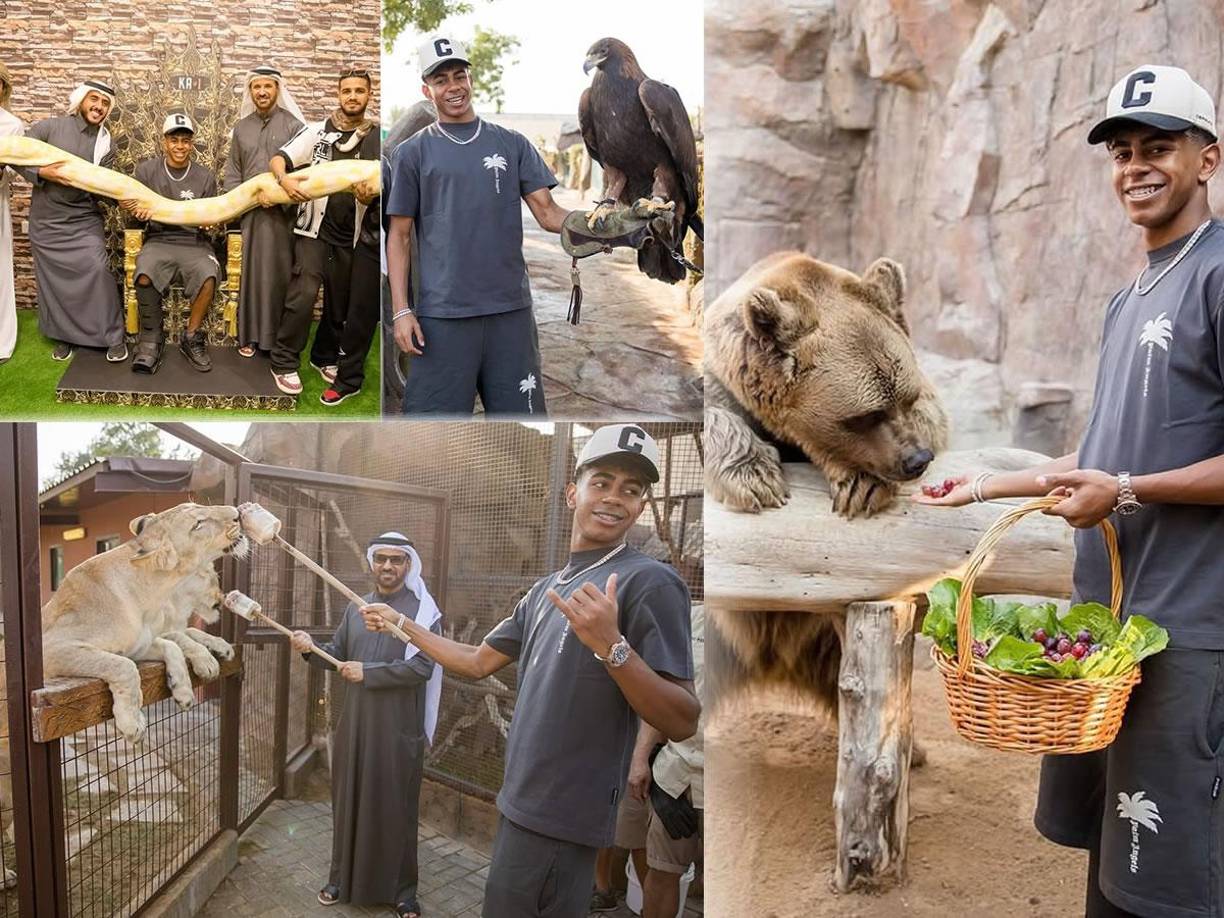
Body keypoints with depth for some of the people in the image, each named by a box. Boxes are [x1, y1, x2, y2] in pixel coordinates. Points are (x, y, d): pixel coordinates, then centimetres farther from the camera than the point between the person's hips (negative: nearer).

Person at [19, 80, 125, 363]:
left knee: (97, 269, -17)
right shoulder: (50, 127, -5)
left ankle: (114, 336, -7)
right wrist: (41, 172, -23)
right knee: (52, 277, 7)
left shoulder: (105, 143, 3)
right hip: (46, 221, 0)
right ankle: (63, 336, 24)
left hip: (84, 220, 0)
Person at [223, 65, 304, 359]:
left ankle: (280, 336, 3)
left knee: (279, 273, -3)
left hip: (283, 212, -3)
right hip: (250, 212, 3)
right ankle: (250, 335, 8)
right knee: (250, 271, 3)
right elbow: (232, 171, 17)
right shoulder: (242, 127, 16)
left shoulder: (293, 124, 2)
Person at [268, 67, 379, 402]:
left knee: (341, 303, 12)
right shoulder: (318, 131, 4)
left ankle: (325, 357, 32)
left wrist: (373, 195, -17)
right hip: (315, 228, -2)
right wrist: (285, 179, -24)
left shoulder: (378, 138, 6)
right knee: (304, 293, -13)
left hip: (355, 235, 2)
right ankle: (284, 363, -1)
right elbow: (279, 158, -1)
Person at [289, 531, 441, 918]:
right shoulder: (355, 609, 11)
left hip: (398, 727, -5)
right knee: (348, 799, 12)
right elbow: (338, 654, 15)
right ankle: (344, 878, 28)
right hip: (355, 722, 5)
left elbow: (421, 667, -16)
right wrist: (312, 649, -6)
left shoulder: (422, 610, -7)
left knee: (396, 806, 3)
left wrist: (368, 672, -18)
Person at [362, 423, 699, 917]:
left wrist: (610, 645, -33)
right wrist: (399, 623, 22)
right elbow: (478, 662, 22)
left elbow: (682, 723, -20)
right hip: (523, 803, 8)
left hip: (559, 821, -8)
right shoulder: (546, 588, 13)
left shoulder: (649, 581, -14)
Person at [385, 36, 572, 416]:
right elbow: (399, 236, 7)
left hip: (511, 311, 2)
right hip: (442, 314, -2)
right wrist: (401, 310, -3)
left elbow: (547, 212, 6)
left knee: (519, 410, 4)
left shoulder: (512, 143, 13)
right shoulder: (412, 152, 9)